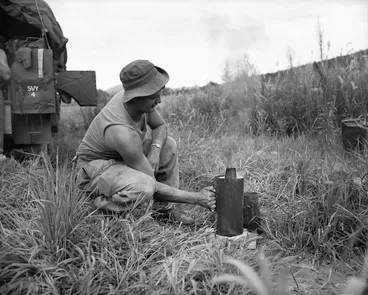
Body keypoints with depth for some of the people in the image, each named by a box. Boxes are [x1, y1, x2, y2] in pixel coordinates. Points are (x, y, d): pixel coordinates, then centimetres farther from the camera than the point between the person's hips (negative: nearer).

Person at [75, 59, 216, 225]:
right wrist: (195, 198, -24)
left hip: (120, 156, 9)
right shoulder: (122, 132, -37)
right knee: (145, 187, -36)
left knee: (168, 145, 0)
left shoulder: (143, 101, -15)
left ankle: (163, 209, 6)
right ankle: (101, 202, -5)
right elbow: (153, 187, -29)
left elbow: (160, 126, 6)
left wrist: (155, 149, -18)